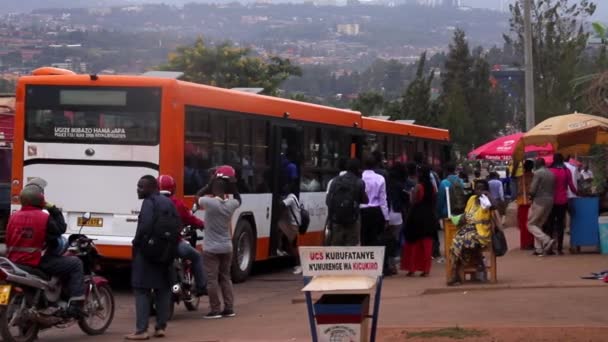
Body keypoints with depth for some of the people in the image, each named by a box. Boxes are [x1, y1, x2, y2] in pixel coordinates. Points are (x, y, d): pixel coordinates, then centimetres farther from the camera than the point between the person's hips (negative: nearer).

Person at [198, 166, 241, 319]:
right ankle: (229, 308, 12)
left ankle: (215, 310, 0)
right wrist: (232, 185, 10)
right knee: (225, 277, 14)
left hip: (211, 248, -5)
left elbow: (198, 197, 5)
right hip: (227, 247, 5)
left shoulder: (208, 202, -17)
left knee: (212, 279, 0)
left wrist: (212, 183, 4)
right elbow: (238, 198, 21)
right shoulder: (231, 204, -4)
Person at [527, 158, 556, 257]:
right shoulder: (552, 174, 11)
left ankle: (547, 240, -17)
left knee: (531, 224, 1)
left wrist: (531, 196, 5)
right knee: (539, 225, 15)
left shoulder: (538, 173, -11)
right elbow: (554, 189, 12)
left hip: (539, 202, -7)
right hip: (550, 201, 7)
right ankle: (539, 249, 10)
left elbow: (532, 190, -14)